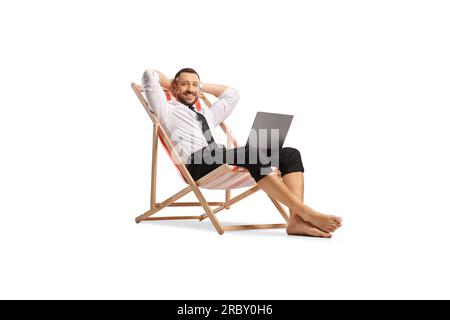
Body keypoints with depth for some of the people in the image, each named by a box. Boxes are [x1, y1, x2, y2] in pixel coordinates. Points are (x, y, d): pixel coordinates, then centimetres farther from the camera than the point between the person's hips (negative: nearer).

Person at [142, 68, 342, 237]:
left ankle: (296, 219, -31)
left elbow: (231, 94, 48)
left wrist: (202, 86, 44)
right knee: (254, 155, -36)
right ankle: (306, 212, -37)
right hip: (197, 163, -7)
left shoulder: (207, 114, 38)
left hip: (221, 160, 8)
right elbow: (150, 75, 12)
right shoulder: (167, 109, 20)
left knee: (290, 154, -10)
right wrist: (171, 84, 29)